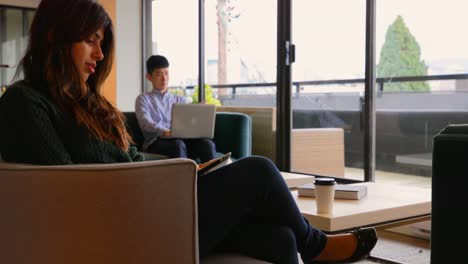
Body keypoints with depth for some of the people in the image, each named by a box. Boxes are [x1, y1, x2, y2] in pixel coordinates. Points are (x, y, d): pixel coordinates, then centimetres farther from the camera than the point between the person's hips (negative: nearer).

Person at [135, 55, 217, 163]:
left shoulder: (180, 100, 29)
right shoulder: (144, 99, 16)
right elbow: (145, 123, -4)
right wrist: (165, 132, -25)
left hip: (182, 139, 3)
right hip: (157, 142, -3)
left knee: (207, 143, -29)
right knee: (178, 144, -38)